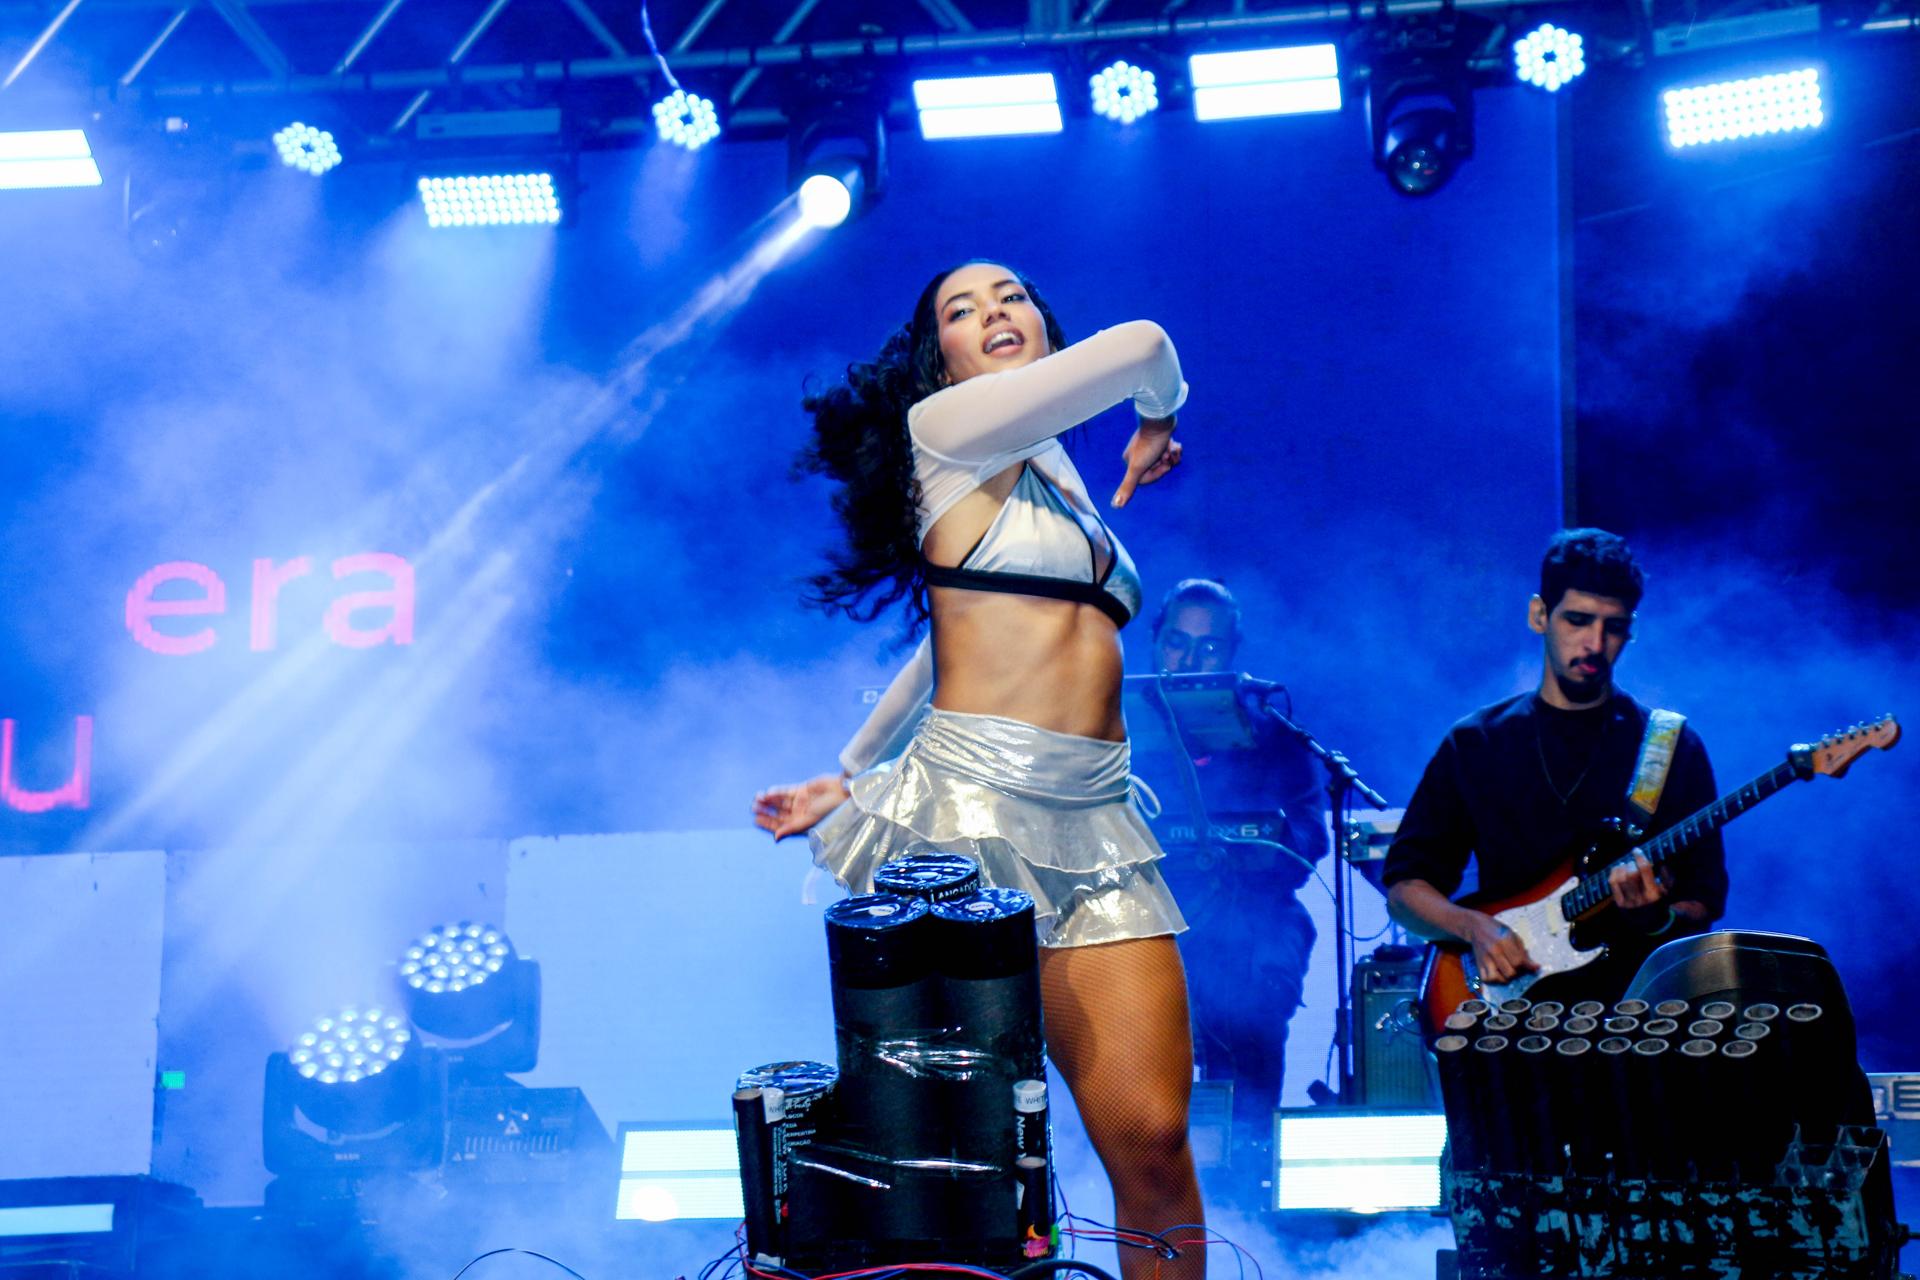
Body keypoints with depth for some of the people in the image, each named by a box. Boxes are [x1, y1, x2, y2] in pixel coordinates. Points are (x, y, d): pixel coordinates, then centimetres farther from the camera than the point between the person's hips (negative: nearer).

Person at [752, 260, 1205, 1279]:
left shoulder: (1066, 488, 25)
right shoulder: (947, 427, 2)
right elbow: (1143, 345, -6)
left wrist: (847, 776, 27)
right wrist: (1160, 414, 15)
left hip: (1096, 825, 6)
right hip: (970, 809, -6)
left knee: (1152, 1133, -6)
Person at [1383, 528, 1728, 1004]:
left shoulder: (1672, 747, 9)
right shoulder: (1474, 744, 12)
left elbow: (1702, 906, 8)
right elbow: (1405, 886, 12)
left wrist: (1656, 919, -14)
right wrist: (1475, 926, -7)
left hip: (1634, 999, -1)